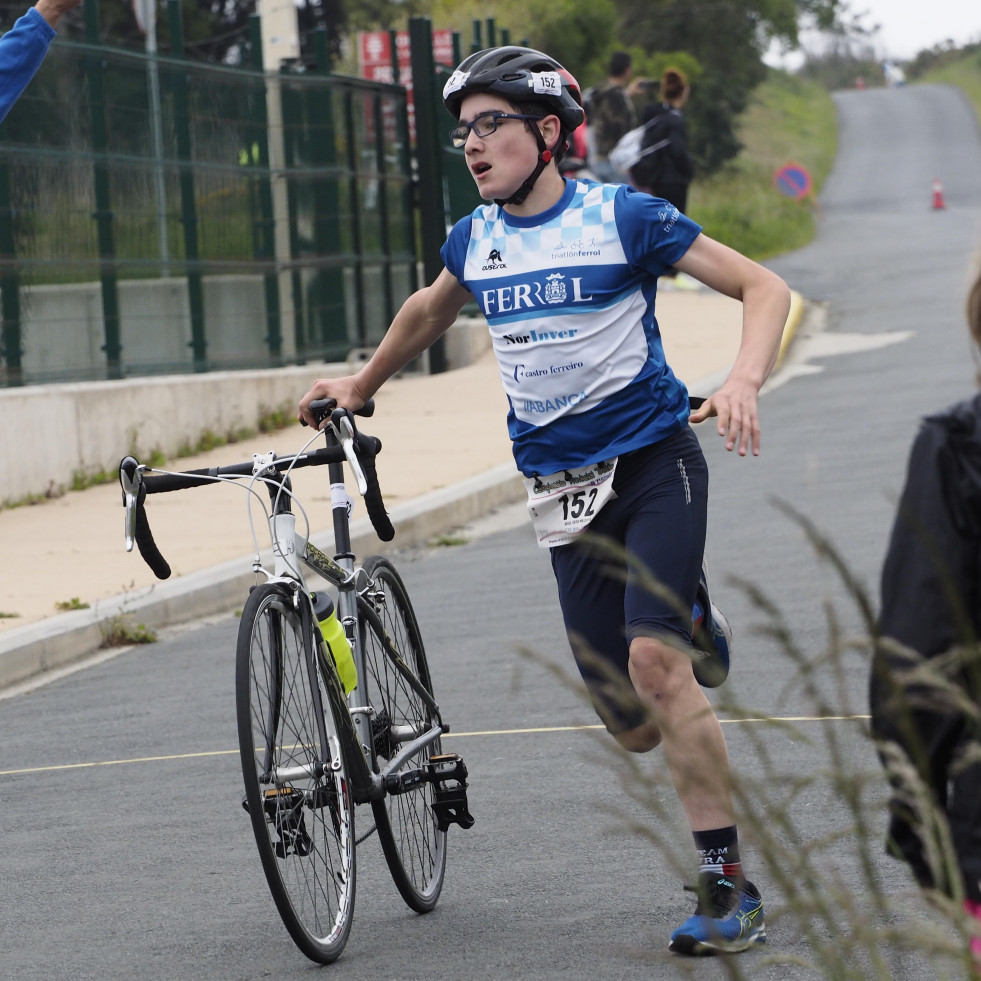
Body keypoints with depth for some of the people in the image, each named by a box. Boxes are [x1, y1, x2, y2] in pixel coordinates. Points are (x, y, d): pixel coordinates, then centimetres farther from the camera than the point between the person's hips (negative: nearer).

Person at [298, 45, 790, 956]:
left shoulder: (620, 216, -8)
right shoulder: (473, 239, 7)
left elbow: (764, 287, -8)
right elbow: (430, 310, 31)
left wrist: (743, 381, -24)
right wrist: (359, 384, 38)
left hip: (653, 463, -4)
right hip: (563, 491, 5)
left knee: (653, 660, -25)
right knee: (633, 726, -1)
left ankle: (728, 883, -17)